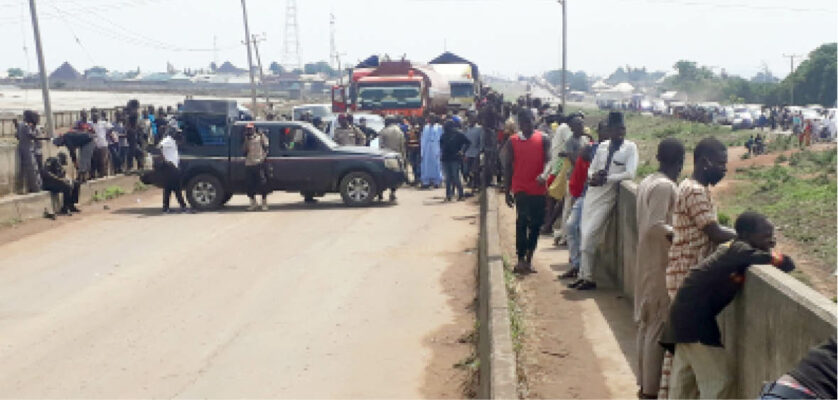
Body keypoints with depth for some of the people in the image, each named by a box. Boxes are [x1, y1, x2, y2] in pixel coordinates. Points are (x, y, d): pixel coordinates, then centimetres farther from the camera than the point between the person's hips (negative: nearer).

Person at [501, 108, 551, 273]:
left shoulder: (543, 139, 5)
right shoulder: (512, 141, 6)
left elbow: (547, 159, -7)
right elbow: (508, 167, 8)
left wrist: (544, 174, -29)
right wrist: (507, 191, 5)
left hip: (538, 189, 1)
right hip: (521, 189, -1)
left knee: (536, 224, 7)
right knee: (522, 221, -14)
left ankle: (528, 259, 19)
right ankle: (521, 259, -13)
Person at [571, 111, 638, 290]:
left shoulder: (630, 147, -5)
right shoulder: (602, 146, 10)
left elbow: (630, 174, -15)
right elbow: (590, 169, 12)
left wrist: (606, 178, -16)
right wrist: (593, 176, -11)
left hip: (607, 197, -5)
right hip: (592, 193, 5)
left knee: (589, 237, -9)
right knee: (585, 235, 7)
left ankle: (588, 278, 4)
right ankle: (583, 274, 18)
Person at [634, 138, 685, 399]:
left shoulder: (647, 182, 9)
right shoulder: (665, 186, -19)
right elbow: (656, 227, -26)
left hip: (648, 264, 10)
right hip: (662, 267, -10)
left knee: (647, 324, 16)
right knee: (659, 328, -1)